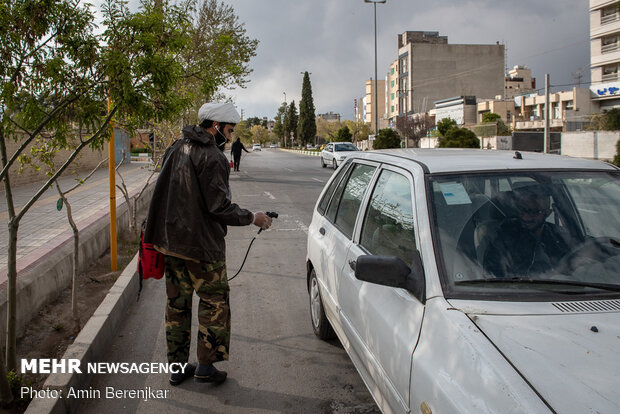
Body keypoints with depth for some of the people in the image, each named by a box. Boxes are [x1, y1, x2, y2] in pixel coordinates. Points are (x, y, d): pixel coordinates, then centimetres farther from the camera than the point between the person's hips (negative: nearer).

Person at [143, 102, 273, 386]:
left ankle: (177, 367, 22)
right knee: (214, 302, 6)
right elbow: (219, 207, -19)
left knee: (177, 303, 14)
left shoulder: (176, 149, 10)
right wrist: (252, 218, -7)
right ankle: (205, 366, 11)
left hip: (170, 241, 8)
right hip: (201, 245, -8)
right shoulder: (211, 157, -16)